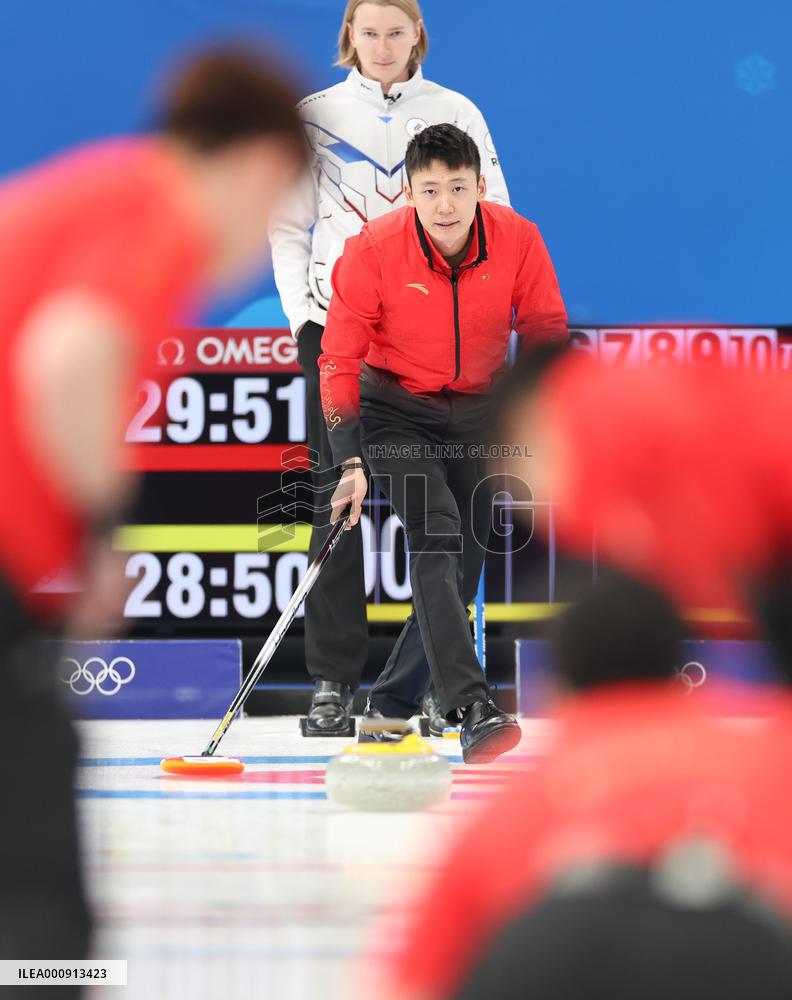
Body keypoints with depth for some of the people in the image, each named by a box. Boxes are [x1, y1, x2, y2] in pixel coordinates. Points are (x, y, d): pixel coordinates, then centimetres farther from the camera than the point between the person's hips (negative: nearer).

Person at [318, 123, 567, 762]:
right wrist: (350, 461, -22)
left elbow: (546, 333, -1)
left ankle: (395, 697, 24)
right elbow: (340, 360, -14)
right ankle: (472, 708, -32)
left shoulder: (518, 241, -16)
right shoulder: (372, 252, -21)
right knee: (435, 535, -22)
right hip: (396, 408, -3)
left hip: (480, 409, 4)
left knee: (467, 555, 4)